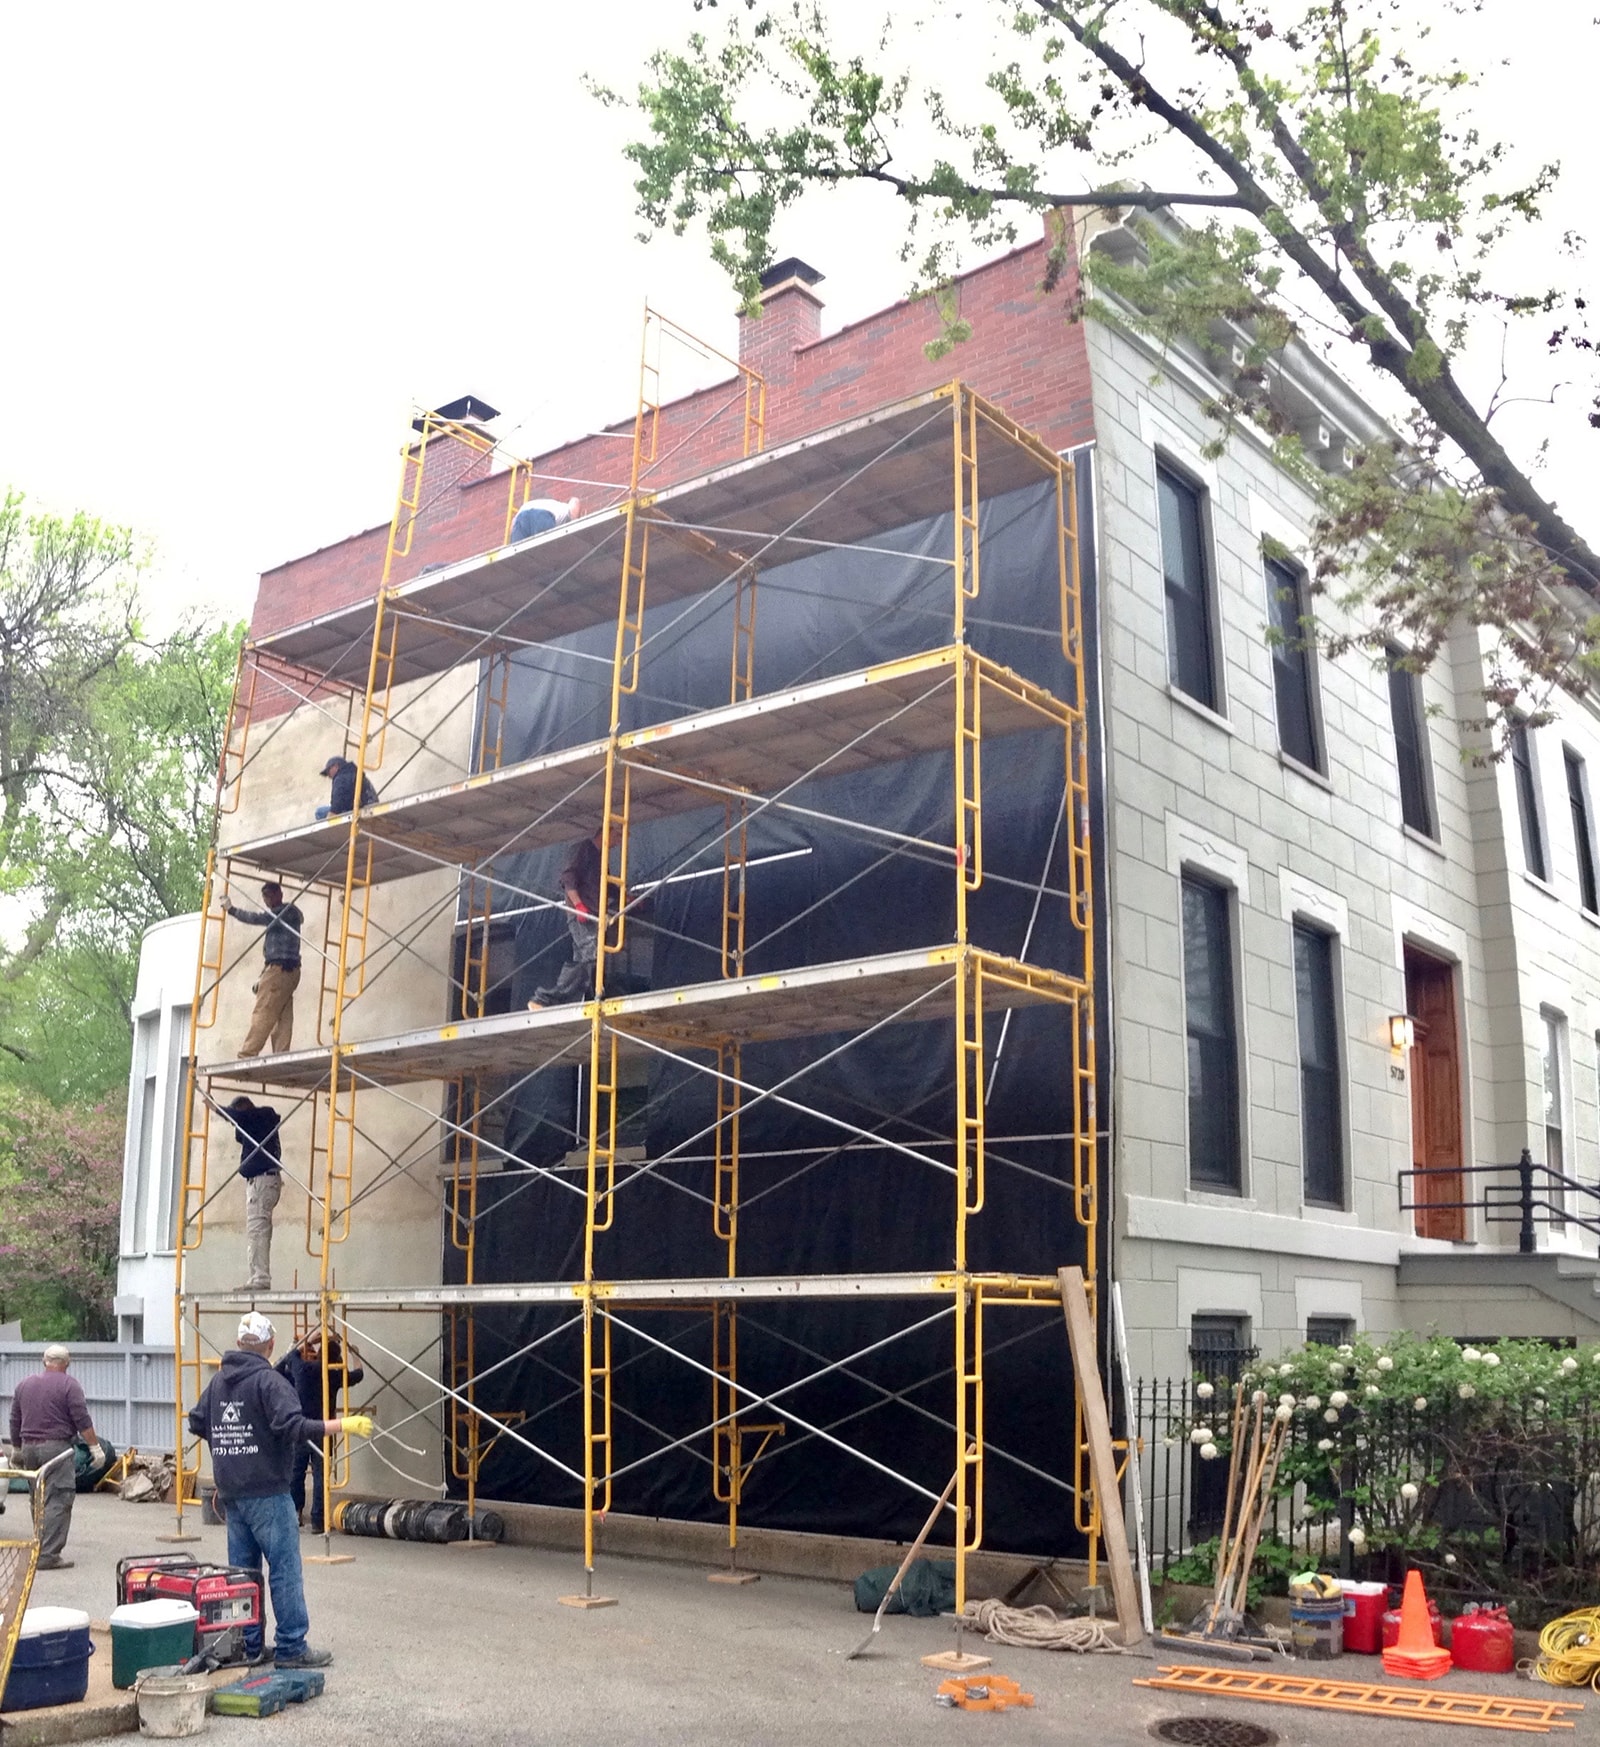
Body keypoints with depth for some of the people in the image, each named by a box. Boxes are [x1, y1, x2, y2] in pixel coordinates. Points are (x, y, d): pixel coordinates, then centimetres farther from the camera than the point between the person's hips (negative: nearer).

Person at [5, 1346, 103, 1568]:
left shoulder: (24, 1385, 12)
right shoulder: (69, 1385, -6)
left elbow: (15, 1422, 19)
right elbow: (82, 1421, -10)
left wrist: (17, 1449, 30)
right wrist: (96, 1448, -5)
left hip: (29, 1449, 6)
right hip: (56, 1448, -6)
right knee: (58, 1502, -7)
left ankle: (41, 1548, 19)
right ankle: (48, 1555, -12)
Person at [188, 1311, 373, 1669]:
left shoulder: (218, 1380, 10)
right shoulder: (268, 1380, -14)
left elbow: (196, 1422, 18)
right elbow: (293, 1426, -25)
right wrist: (343, 1425, -20)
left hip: (231, 1492, 8)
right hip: (266, 1492, -8)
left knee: (242, 1570, 13)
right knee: (284, 1569, -3)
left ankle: (248, 1645, 17)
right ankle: (292, 1647, -1)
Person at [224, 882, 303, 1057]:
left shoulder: (288, 911, -5)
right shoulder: (277, 917, 26)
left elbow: (258, 918, -15)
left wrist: (232, 909, -6)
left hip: (280, 969, -10)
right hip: (286, 970, 10)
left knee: (262, 1014, -13)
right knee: (282, 1019, 0)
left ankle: (246, 1055, -16)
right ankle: (280, 1059, -7)